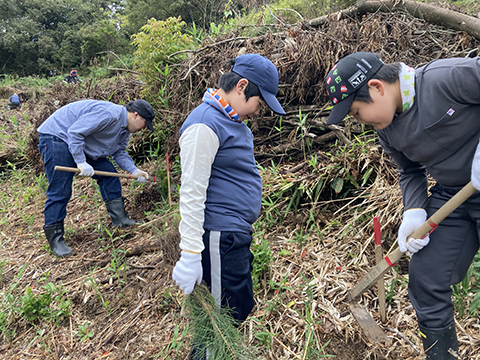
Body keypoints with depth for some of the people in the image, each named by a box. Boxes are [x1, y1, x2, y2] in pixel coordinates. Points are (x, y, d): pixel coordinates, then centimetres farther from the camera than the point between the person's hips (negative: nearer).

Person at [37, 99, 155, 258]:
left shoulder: (125, 128, 5)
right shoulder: (109, 114, -28)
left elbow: (119, 152, 13)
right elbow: (74, 132, -29)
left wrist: (134, 170, 0)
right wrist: (81, 162, -29)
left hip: (83, 143, 10)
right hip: (57, 136, -10)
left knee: (109, 174, 4)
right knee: (60, 191, -10)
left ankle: (119, 218, 11)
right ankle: (55, 239, 0)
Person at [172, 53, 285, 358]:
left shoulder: (231, 119, 12)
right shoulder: (205, 124, -20)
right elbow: (192, 193, -22)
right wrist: (190, 254, -21)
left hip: (237, 231, 10)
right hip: (220, 237, -10)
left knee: (239, 305, 21)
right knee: (234, 309, 3)